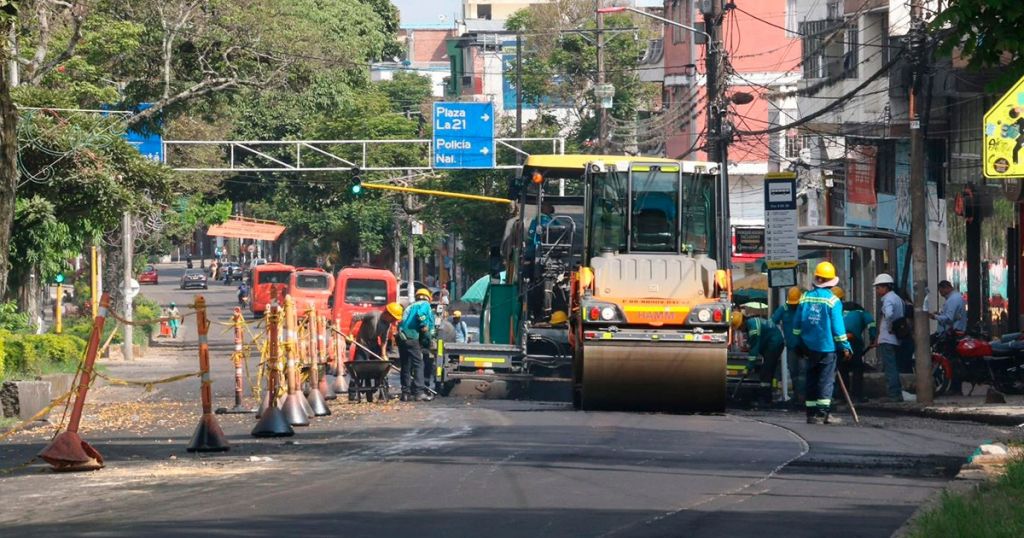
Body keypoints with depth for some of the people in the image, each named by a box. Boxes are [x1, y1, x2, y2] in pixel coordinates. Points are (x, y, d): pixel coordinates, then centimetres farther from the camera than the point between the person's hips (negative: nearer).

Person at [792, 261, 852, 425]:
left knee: (811, 379, 10)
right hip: (827, 346, -4)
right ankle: (823, 413, -7)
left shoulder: (805, 298, 3)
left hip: (809, 347, 4)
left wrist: (799, 343, 18)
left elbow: (798, 324, 8)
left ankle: (812, 413, 9)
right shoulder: (832, 300, -9)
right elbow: (838, 325, -9)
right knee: (826, 380, -1)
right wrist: (845, 346, -1)